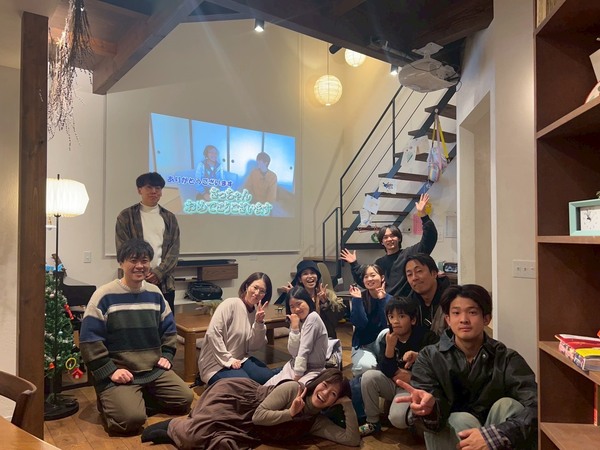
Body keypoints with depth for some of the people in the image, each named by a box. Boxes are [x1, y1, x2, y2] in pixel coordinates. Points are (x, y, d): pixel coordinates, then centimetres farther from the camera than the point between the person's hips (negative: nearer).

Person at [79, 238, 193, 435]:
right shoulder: (105, 295, -11)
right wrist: (110, 371, -16)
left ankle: (142, 397, 18)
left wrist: (167, 355, 5)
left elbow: (169, 328, 18)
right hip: (119, 372, -5)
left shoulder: (155, 293, 7)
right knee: (131, 418, -25)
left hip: (154, 369, 6)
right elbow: (89, 339, -13)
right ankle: (108, 402, 8)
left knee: (185, 399, -3)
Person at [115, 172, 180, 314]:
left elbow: (174, 250, 4)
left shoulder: (169, 217, 12)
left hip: (164, 282, 3)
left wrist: (158, 273, -9)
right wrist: (143, 274, -11)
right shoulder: (126, 216, 4)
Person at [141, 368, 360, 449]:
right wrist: (290, 413, -27)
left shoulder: (316, 421, -1)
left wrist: (348, 404, -16)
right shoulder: (292, 388, -18)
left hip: (242, 428, 5)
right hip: (235, 394, -5)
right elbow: (258, 415, -19)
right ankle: (173, 424, 6)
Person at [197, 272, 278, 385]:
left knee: (270, 378, -14)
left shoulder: (256, 312, 6)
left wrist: (259, 323, -15)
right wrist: (228, 360, -19)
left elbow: (255, 346, 0)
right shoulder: (231, 304, -14)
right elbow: (213, 333, -21)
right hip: (217, 363, -6)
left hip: (240, 360, 7)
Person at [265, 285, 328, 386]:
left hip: (312, 370, -6)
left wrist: (296, 377, -18)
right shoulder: (298, 321, 5)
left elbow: (304, 350, -18)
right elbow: (293, 352, -6)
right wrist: (294, 327, -15)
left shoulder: (313, 318, -16)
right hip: (294, 366, 7)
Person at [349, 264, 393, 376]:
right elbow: (360, 324, -18)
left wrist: (382, 300, -25)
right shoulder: (359, 297, -7)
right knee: (365, 366, -32)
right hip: (362, 345, 0)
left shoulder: (389, 299, -7)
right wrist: (357, 299, -25)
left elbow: (387, 325, -21)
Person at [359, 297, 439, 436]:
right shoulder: (386, 338, -4)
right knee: (368, 377, -24)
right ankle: (372, 422, -6)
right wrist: (390, 346, -26)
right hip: (393, 384, 4)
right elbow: (386, 372, -13)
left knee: (398, 418, -30)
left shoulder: (425, 336, -13)